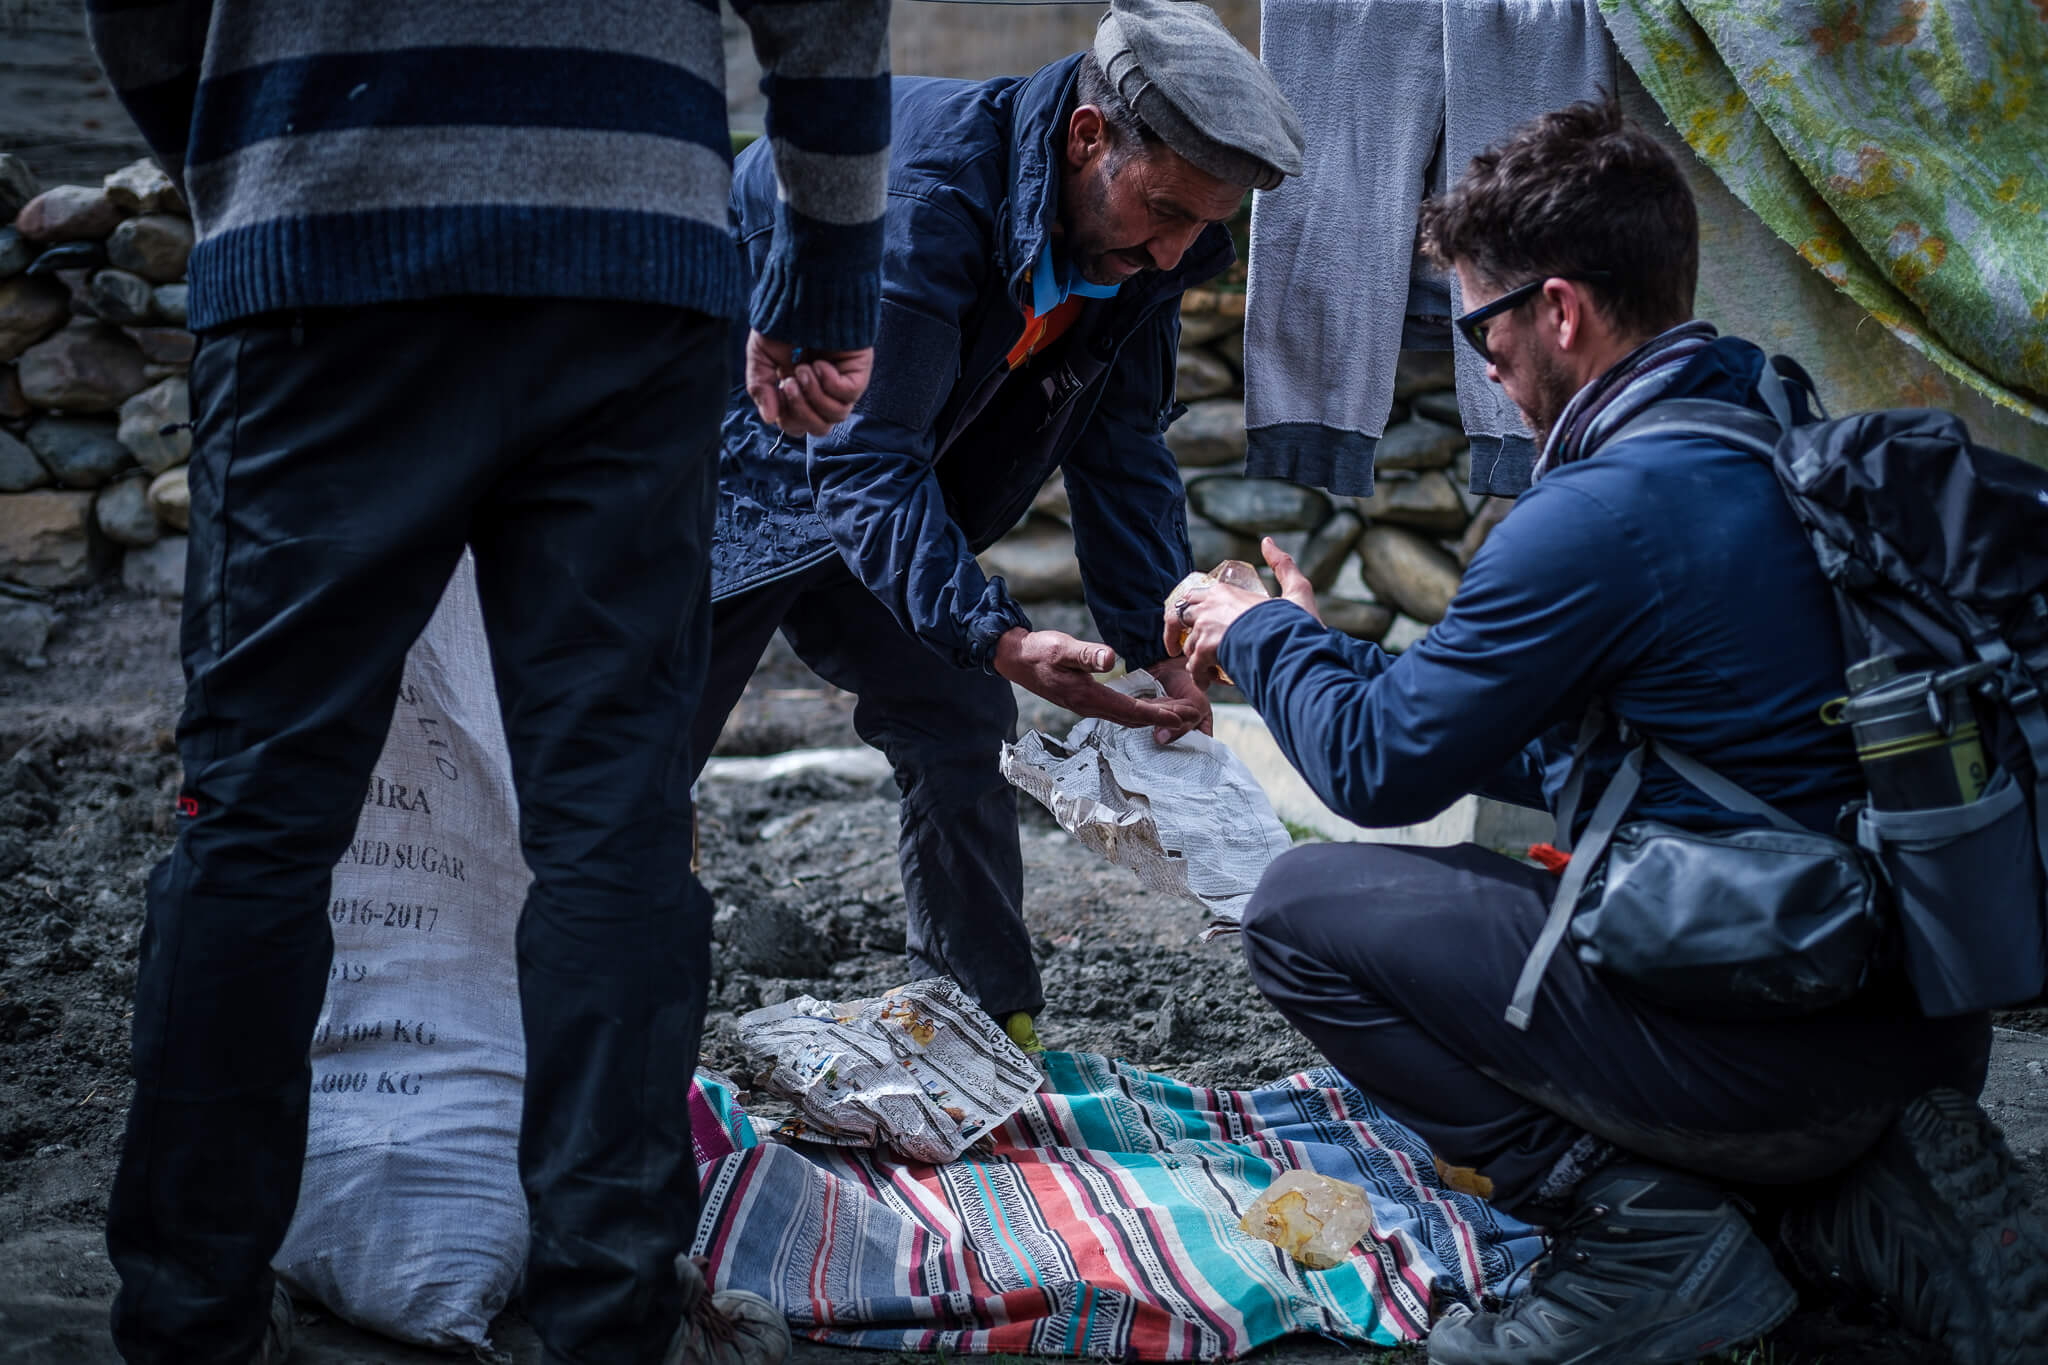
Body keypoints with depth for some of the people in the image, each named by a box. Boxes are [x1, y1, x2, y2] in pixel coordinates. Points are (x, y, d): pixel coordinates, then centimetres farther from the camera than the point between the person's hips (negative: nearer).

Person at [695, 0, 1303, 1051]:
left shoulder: (1141, 244, -10)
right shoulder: (918, 187, -36)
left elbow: (1122, 452, -1)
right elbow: (866, 458, -37)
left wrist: (1162, 645, -13)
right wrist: (997, 636, -46)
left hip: (868, 495, 7)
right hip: (728, 474, -7)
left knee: (958, 725, 1)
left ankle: (995, 1038, 10)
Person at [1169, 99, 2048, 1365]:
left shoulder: (1602, 516, -19)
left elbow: (1381, 768, -7)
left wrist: (1263, 637, 13)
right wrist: (1318, 645, 24)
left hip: (1772, 1042, -8)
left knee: (1302, 912, 1)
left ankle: (1648, 1234, -3)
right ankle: (1871, 1199, 13)